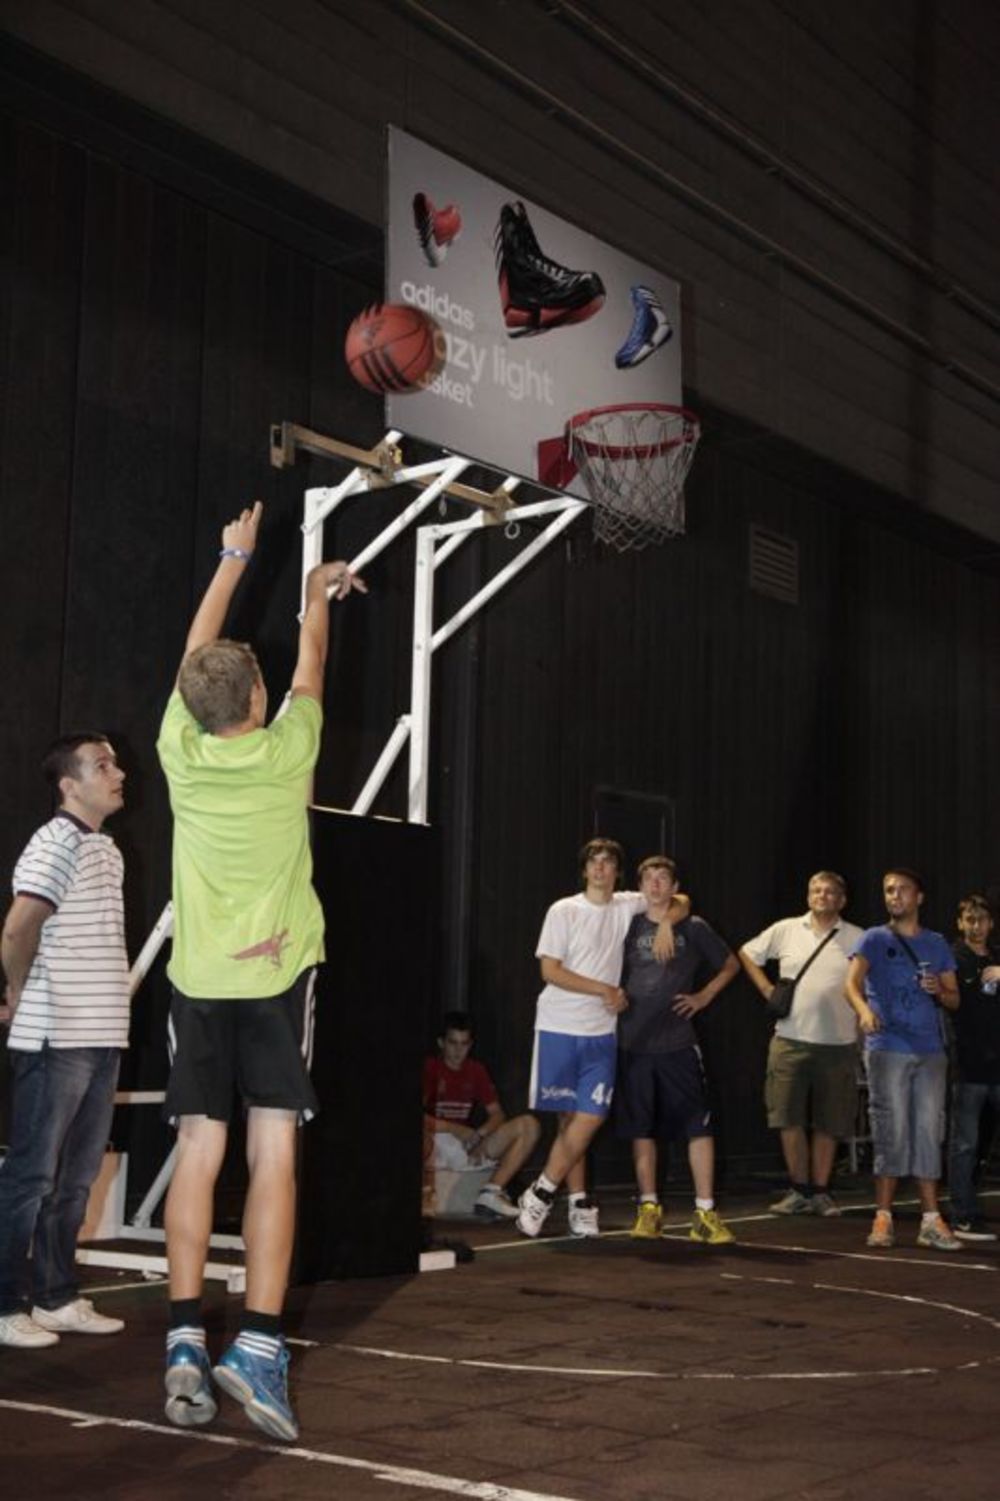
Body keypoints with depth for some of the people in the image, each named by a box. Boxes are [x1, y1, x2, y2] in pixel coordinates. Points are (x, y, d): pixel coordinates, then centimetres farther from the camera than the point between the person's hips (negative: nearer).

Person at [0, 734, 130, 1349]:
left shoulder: (108, 849, 15)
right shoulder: (56, 844, -12)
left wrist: (108, 1005, 11)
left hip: (101, 1035, 8)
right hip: (55, 1038, -8)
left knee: (76, 1177, 13)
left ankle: (58, 1298, 22)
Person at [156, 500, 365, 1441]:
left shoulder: (182, 752, -1)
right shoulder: (284, 754, -7)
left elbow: (195, 654, 15)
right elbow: (311, 663, 12)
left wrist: (234, 559, 29)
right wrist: (316, 597, 33)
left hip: (198, 980, 3)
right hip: (276, 975, -3)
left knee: (197, 1152, 4)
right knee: (272, 1153, -4)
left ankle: (185, 1346, 2)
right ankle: (258, 1345, -11)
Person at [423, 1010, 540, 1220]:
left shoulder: (475, 1070, 14)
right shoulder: (429, 1069, -1)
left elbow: (497, 1114, 11)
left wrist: (480, 1135, -9)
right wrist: (454, 1129, -19)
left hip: (470, 1144, 6)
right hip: (436, 1144, -6)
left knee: (528, 1125, -13)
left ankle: (491, 1192, -24)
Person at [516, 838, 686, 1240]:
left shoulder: (628, 905, 7)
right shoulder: (563, 911, -3)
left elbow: (680, 902, 18)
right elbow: (550, 970, -8)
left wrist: (666, 922, -4)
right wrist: (605, 990, -11)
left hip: (600, 1032, 3)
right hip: (558, 1028, -3)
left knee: (590, 1117, -6)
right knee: (569, 1117, 0)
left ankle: (542, 1193, 4)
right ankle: (579, 1201, 9)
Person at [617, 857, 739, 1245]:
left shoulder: (694, 929, 4)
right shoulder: (629, 927, 6)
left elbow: (730, 965, 15)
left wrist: (704, 996, 4)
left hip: (679, 1043, -1)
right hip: (634, 1042, 1)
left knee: (699, 1126, -7)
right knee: (640, 1129, 6)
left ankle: (705, 1214, -3)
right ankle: (648, 1209, 16)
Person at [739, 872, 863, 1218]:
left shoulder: (858, 939, 1)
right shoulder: (786, 930, 5)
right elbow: (747, 953, 17)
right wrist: (767, 989, 6)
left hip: (838, 1043, -1)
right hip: (790, 1039, 1)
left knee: (828, 1124, 6)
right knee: (789, 1118, -1)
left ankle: (820, 1191, 17)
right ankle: (799, 1190, 11)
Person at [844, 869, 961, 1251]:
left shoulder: (937, 944, 15)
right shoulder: (874, 939, 4)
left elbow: (954, 999, 16)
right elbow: (852, 982, -12)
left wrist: (939, 991, -8)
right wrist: (864, 1009, -34)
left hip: (930, 1051, 3)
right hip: (887, 1048, -3)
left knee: (928, 1133, 2)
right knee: (891, 1133, -4)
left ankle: (931, 1221, 5)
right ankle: (883, 1218, 2)